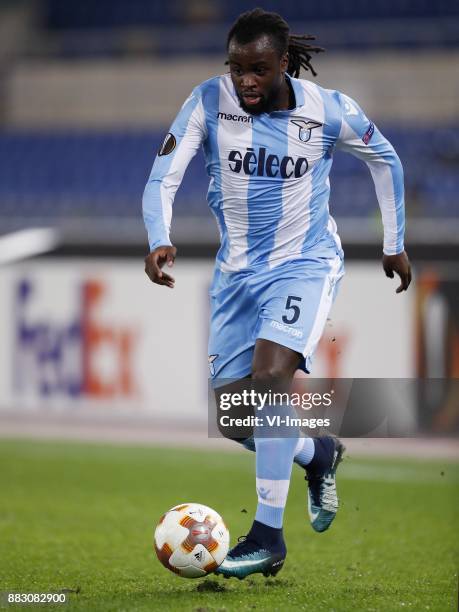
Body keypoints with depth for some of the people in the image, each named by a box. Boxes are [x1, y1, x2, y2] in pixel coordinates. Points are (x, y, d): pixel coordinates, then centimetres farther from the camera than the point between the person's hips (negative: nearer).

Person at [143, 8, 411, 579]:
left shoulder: (329, 111, -13)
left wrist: (394, 244, 11)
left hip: (304, 264, -4)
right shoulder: (208, 102, -12)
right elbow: (162, 177, -17)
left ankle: (268, 536, -21)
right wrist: (159, 241, -37)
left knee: (270, 376, -26)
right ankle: (318, 454, 36)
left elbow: (385, 160, 5)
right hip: (237, 270, 4)